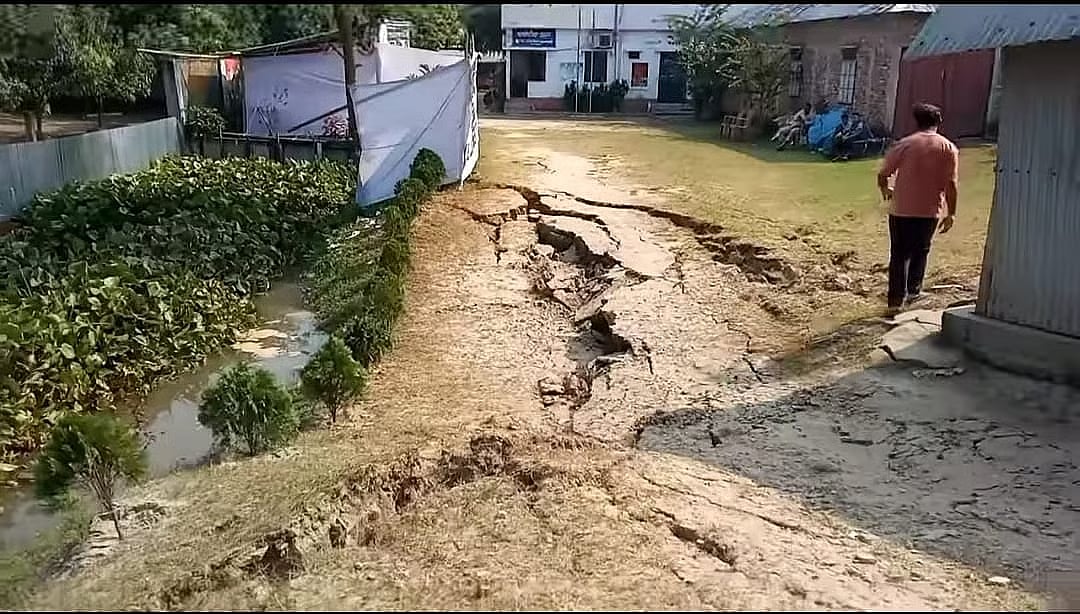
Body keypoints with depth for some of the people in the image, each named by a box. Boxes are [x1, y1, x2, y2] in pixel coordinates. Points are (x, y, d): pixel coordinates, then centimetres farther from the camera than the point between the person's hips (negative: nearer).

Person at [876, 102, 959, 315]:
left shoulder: (904, 144, -4)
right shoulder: (948, 148, -1)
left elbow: (882, 175, -2)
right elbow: (951, 184, -5)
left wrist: (885, 190, 19)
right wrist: (951, 213, 2)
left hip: (902, 209, -1)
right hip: (931, 210, 1)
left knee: (900, 254, 5)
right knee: (920, 251, 20)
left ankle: (896, 300, -1)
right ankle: (913, 292, 27)